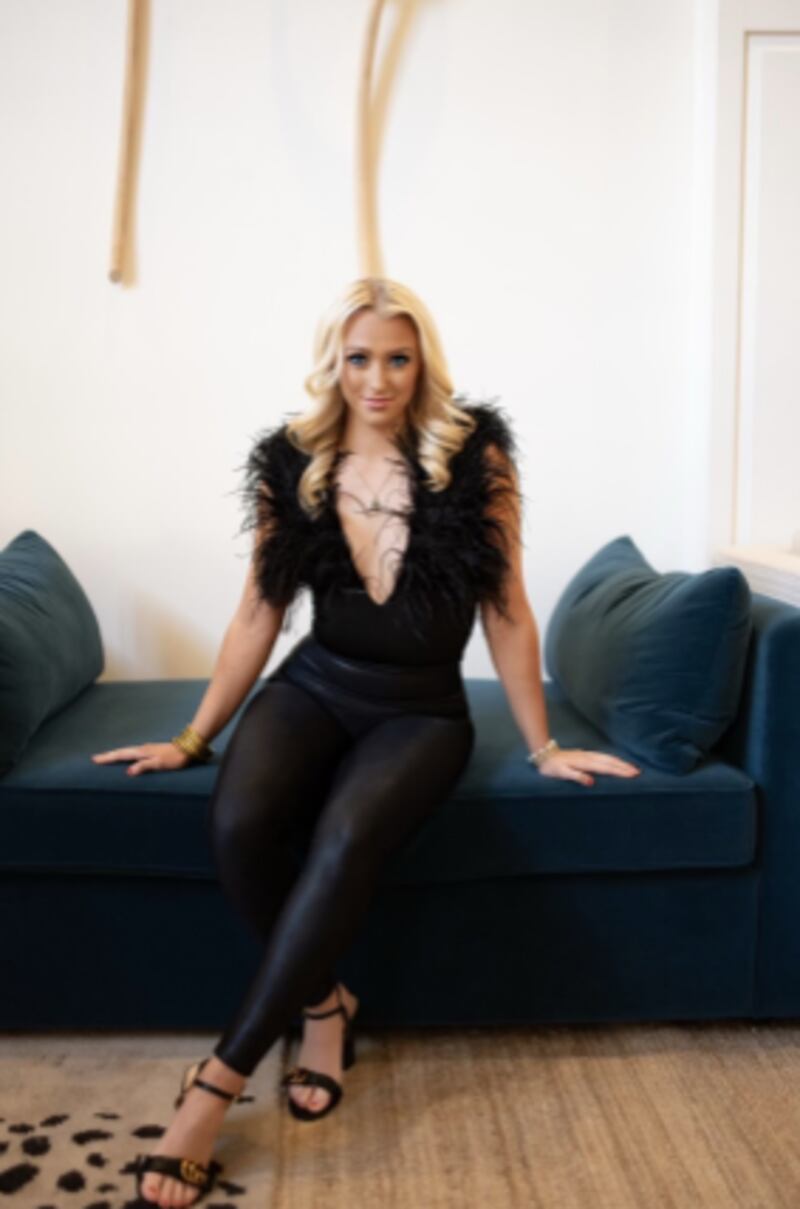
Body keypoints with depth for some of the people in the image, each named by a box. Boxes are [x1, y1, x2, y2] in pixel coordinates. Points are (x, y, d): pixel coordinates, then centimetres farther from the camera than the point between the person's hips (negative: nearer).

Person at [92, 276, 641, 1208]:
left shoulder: (474, 456, -6)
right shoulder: (289, 464, 1)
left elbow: (505, 613, -1)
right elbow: (259, 612, 7)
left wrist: (542, 748, 2)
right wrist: (193, 738, 9)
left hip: (422, 709, -2)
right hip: (315, 688, 3)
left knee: (348, 835, -34)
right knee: (237, 822, -29)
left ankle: (218, 1082, -23)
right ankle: (323, 1001, -1)